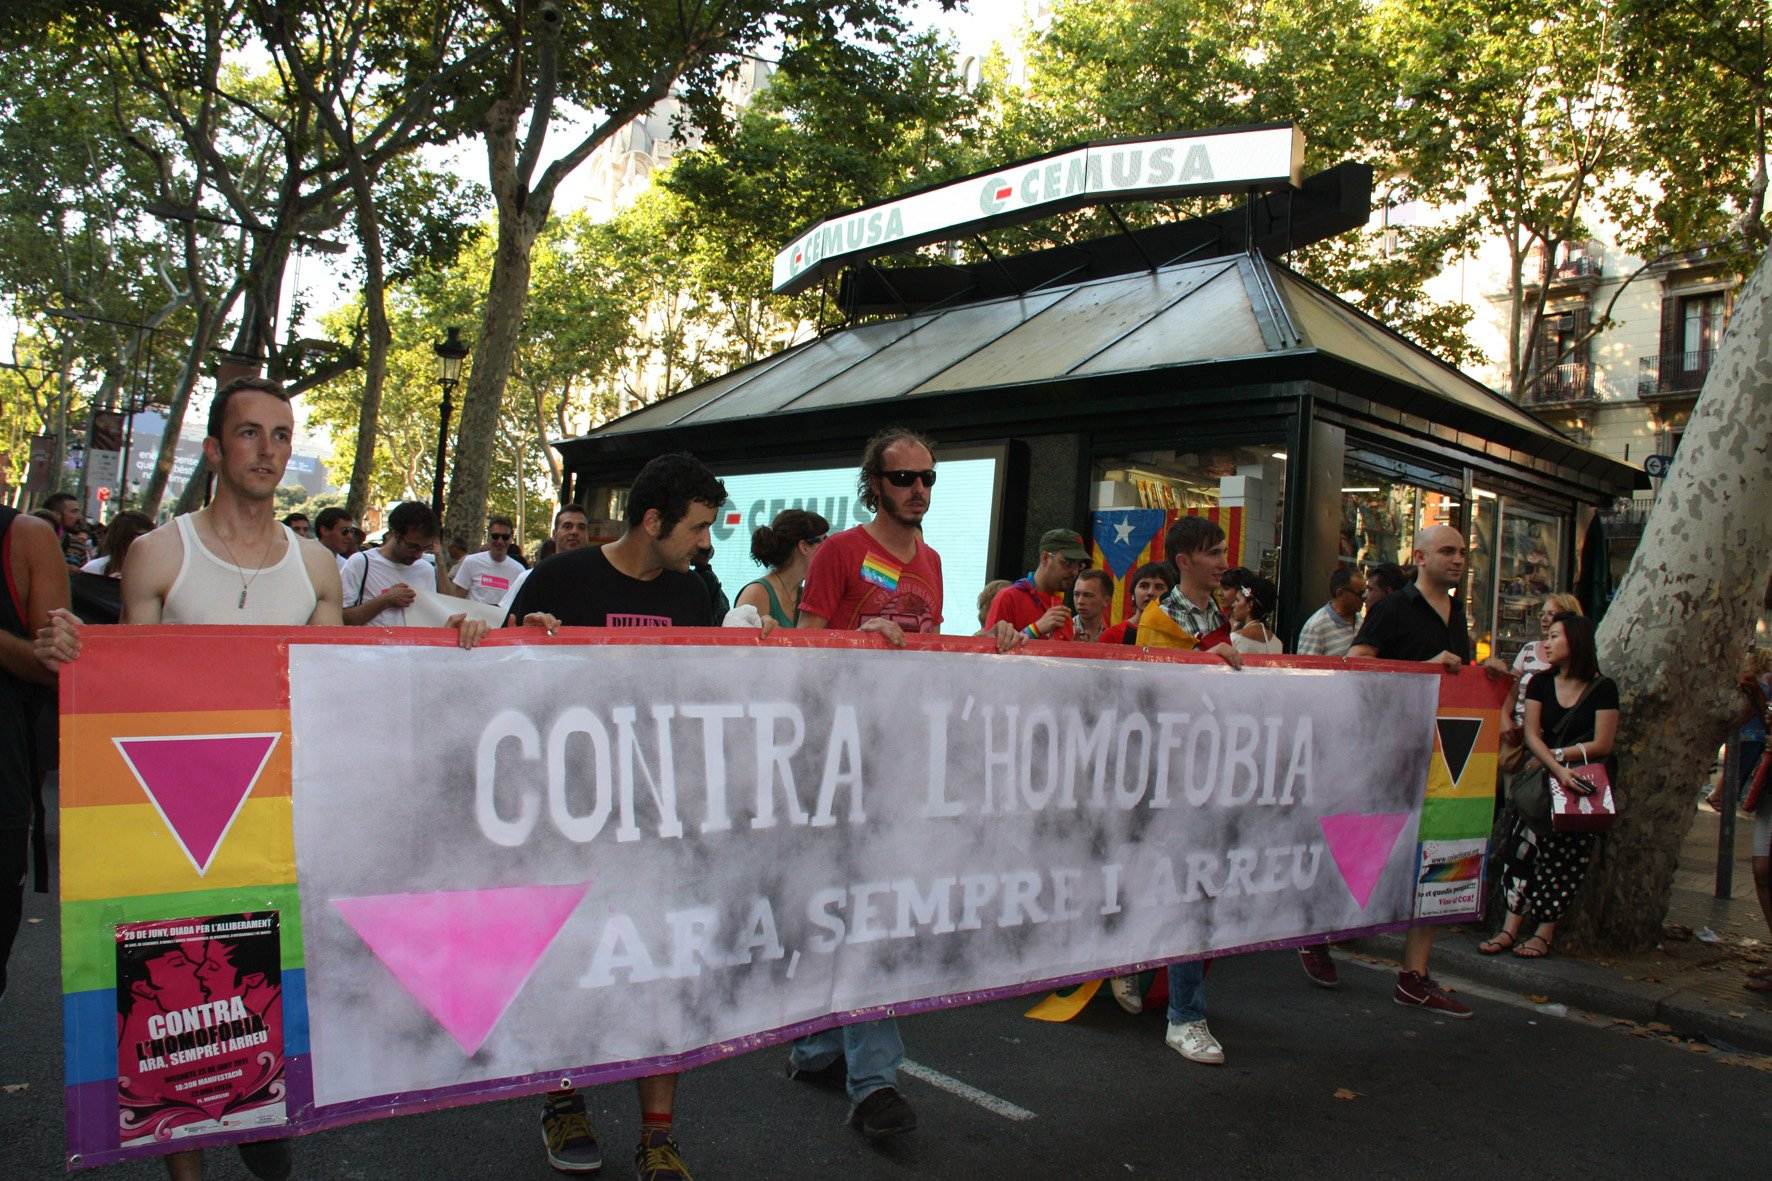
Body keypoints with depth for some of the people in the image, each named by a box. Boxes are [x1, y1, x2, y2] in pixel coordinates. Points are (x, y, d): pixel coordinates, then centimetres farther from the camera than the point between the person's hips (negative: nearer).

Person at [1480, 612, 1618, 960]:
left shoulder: (1603, 689, -2)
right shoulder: (1541, 683, 9)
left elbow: (1603, 745, -6)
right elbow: (1531, 736, -1)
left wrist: (1554, 756, -5)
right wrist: (1557, 770, -16)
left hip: (1581, 787, -3)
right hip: (1541, 779, 3)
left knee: (1561, 854, -6)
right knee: (1522, 844, -9)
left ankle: (1545, 931, 2)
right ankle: (1511, 927, -8)